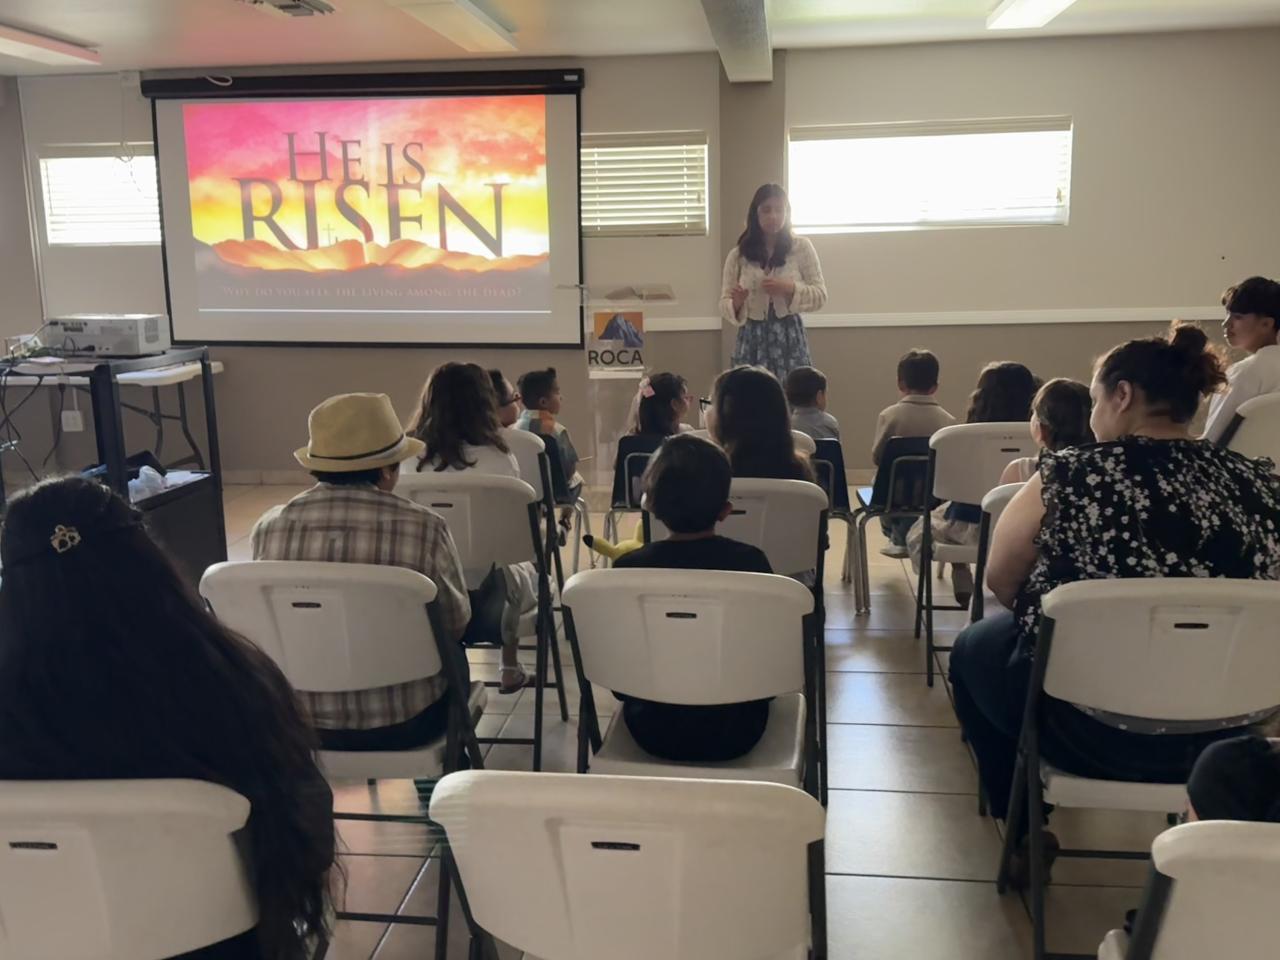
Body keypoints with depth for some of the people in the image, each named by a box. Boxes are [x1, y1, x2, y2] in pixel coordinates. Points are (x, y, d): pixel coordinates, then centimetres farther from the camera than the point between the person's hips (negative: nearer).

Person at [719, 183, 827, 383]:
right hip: (753, 341, 1)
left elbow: (820, 296, 0)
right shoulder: (737, 255, 2)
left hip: (790, 339, 0)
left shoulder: (802, 248, 1)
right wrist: (736, 303, -19)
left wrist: (789, 289, -17)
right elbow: (724, 306, 3)